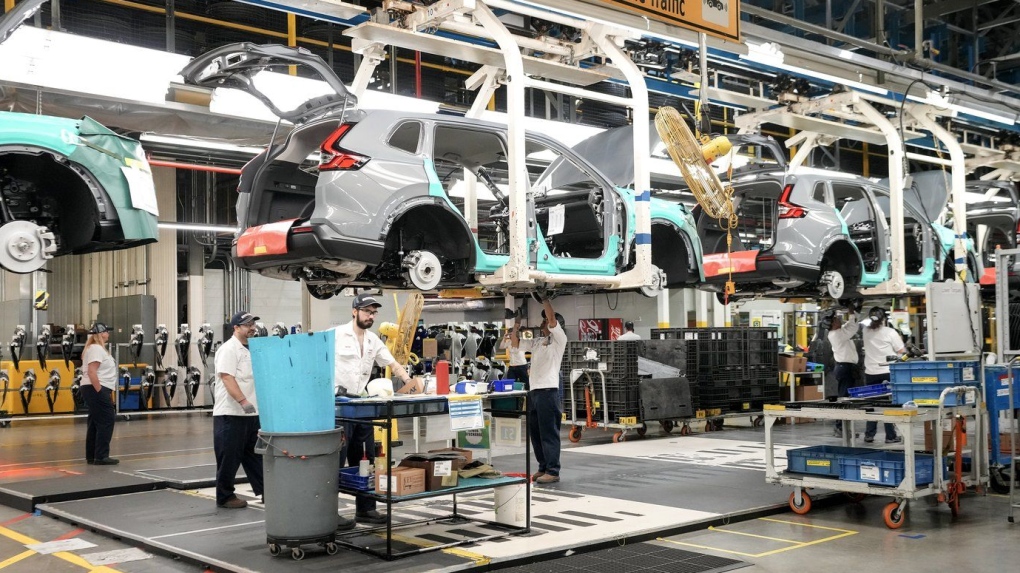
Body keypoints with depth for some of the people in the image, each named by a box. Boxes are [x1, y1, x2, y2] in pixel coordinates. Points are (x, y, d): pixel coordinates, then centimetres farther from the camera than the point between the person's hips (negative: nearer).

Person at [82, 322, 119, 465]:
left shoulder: (98, 348, 20)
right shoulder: (96, 349, -13)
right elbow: (91, 372, -23)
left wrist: (106, 393, 20)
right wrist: (99, 391, -25)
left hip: (97, 391, 11)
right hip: (97, 390, -11)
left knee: (95, 423, 12)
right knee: (106, 422, -10)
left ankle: (91, 456, 15)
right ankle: (101, 456, -9)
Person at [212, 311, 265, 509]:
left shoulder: (250, 349, 16)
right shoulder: (228, 349, -11)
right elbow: (227, 377, -22)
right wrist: (243, 401, -30)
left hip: (251, 413, 9)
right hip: (231, 414, -9)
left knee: (254, 455, 13)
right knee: (229, 457, -1)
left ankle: (264, 491, 18)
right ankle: (225, 497, 8)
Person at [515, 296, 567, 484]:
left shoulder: (559, 339, -1)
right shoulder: (536, 342, 20)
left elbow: (551, 317, -15)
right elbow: (516, 343, 24)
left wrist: (544, 299, -7)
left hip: (548, 390, -8)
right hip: (533, 391, 8)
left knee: (549, 433, -7)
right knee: (535, 432, 11)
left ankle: (553, 471, -4)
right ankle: (543, 468, 20)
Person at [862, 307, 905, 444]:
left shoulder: (866, 332, 4)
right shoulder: (890, 332, -7)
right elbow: (902, 351, -4)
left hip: (871, 373, 4)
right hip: (887, 372, -3)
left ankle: (869, 435, 11)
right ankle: (891, 436, 3)